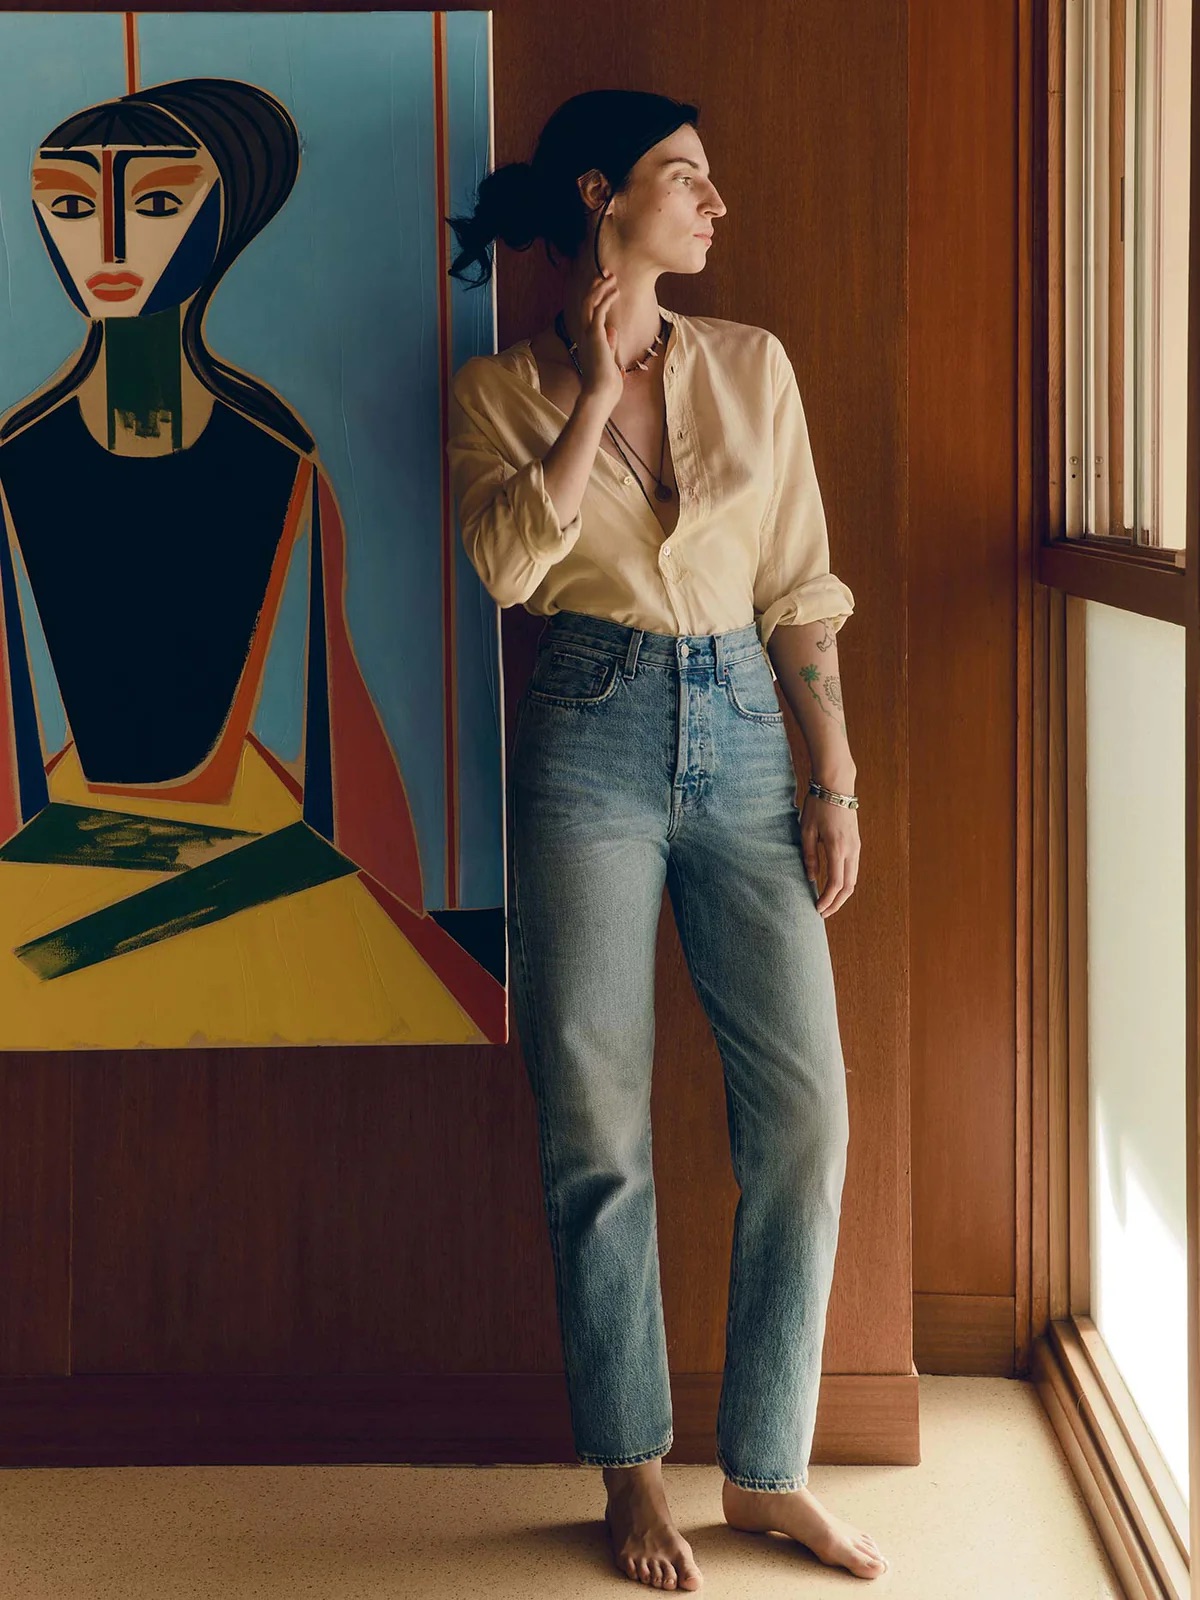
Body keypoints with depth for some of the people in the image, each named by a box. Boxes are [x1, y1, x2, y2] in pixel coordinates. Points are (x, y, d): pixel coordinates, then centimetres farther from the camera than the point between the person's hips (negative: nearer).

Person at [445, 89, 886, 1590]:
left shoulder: (752, 365, 11)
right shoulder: (500, 389, 4)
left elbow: (799, 588, 10)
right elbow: (511, 561, -14)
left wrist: (834, 779, 4)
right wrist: (595, 386, -9)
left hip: (743, 735, 3)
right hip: (591, 743, -2)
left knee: (804, 1105, -4)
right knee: (598, 1126, 0)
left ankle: (767, 1470, 10)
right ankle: (633, 1475, 15)